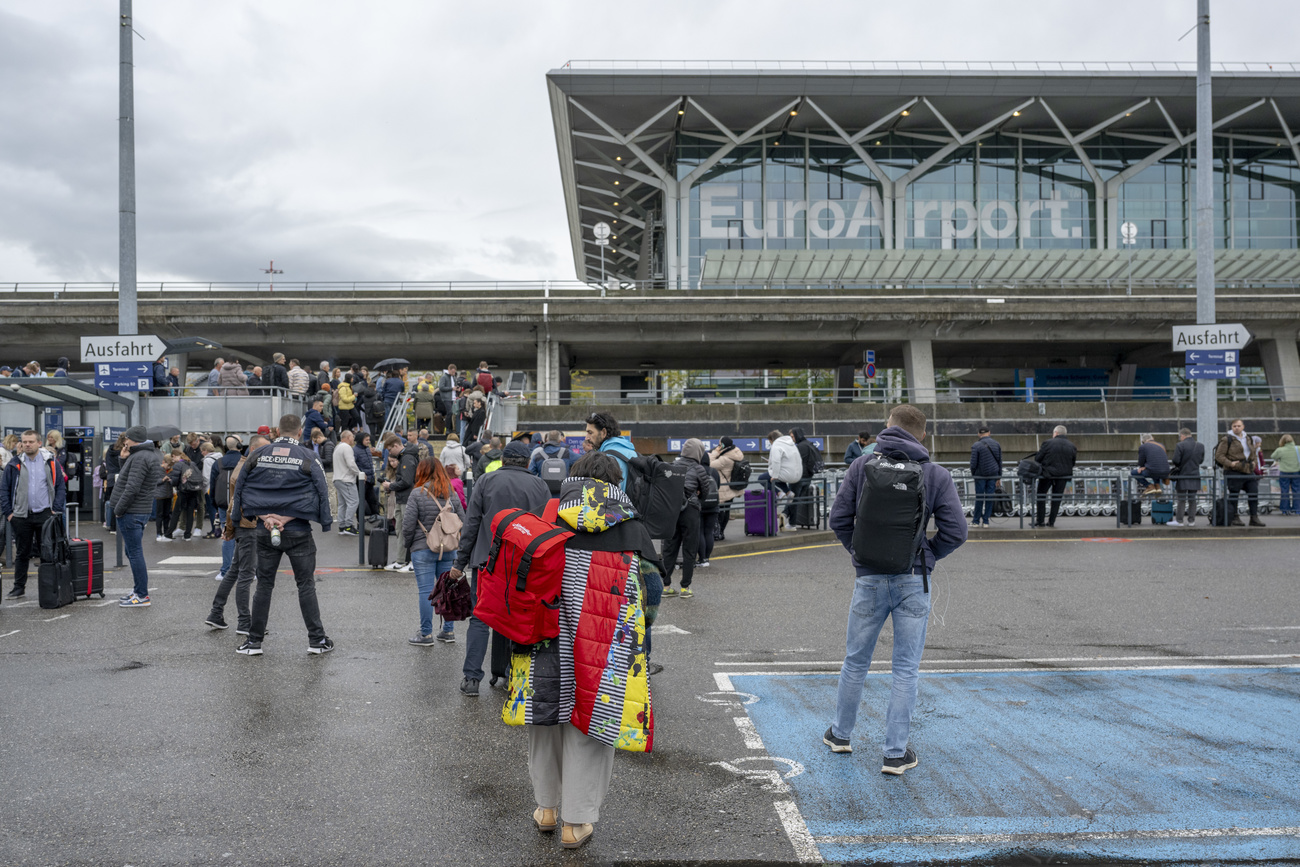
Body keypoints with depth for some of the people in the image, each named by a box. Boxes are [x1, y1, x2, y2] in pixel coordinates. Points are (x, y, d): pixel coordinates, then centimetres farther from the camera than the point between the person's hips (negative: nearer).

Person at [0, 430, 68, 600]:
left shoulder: (51, 462, 2)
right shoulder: (14, 464, 3)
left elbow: (61, 487, 5)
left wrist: (56, 509, -4)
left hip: (45, 514, -1)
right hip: (21, 516, 1)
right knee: (22, 553, 10)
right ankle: (19, 586, 19)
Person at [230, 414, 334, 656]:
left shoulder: (257, 455, 4)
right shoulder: (308, 458, -5)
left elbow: (240, 488, 7)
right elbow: (321, 493, -6)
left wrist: (263, 518, 3)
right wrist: (326, 523, -2)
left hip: (264, 531, 2)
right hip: (298, 532, -2)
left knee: (264, 585, 11)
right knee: (306, 585, 6)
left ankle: (254, 641, 15)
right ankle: (317, 640, 9)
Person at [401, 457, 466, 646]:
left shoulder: (418, 494, -9)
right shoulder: (452, 494, 5)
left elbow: (408, 524, -8)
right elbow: (462, 521, 7)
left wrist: (407, 544, 8)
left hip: (423, 549, -4)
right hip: (449, 551, 4)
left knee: (426, 591, 0)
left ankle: (426, 634, 5)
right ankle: (448, 631, 18)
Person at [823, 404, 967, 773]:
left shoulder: (862, 467, -2)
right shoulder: (936, 475, -3)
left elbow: (838, 518, -3)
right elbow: (955, 530, -7)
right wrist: (926, 558, 7)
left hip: (870, 578, 1)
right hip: (914, 581, -1)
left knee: (856, 660, 17)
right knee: (906, 669, 7)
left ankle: (841, 734, 32)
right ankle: (896, 753, 10)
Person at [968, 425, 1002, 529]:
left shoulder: (976, 446, -9)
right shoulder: (997, 444, 4)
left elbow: (973, 463, -11)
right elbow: (1000, 461, 8)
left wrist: (973, 474, 6)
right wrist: (999, 477, 14)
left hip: (980, 475, -3)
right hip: (993, 475, 3)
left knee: (979, 498, 4)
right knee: (989, 498, 5)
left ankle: (976, 521, 11)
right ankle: (985, 521, 7)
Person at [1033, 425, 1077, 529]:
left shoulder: (1048, 443, -10)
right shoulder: (1071, 446, 2)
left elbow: (1037, 459, -6)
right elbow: (1072, 463, 9)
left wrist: (1040, 452, 15)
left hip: (1047, 474, -3)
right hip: (1063, 475, 3)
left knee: (1041, 495, 10)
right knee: (1057, 498, 11)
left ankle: (1040, 521, 7)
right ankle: (1052, 521, 10)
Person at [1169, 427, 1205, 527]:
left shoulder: (1180, 446, -13)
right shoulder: (1200, 446, 4)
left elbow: (1176, 461, -16)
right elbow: (1201, 460, 10)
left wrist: (1177, 465, 5)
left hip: (1183, 476, -5)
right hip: (1195, 476, 5)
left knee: (1181, 500, 1)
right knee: (1192, 499, 10)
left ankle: (1179, 520, 2)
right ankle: (1191, 520, 12)